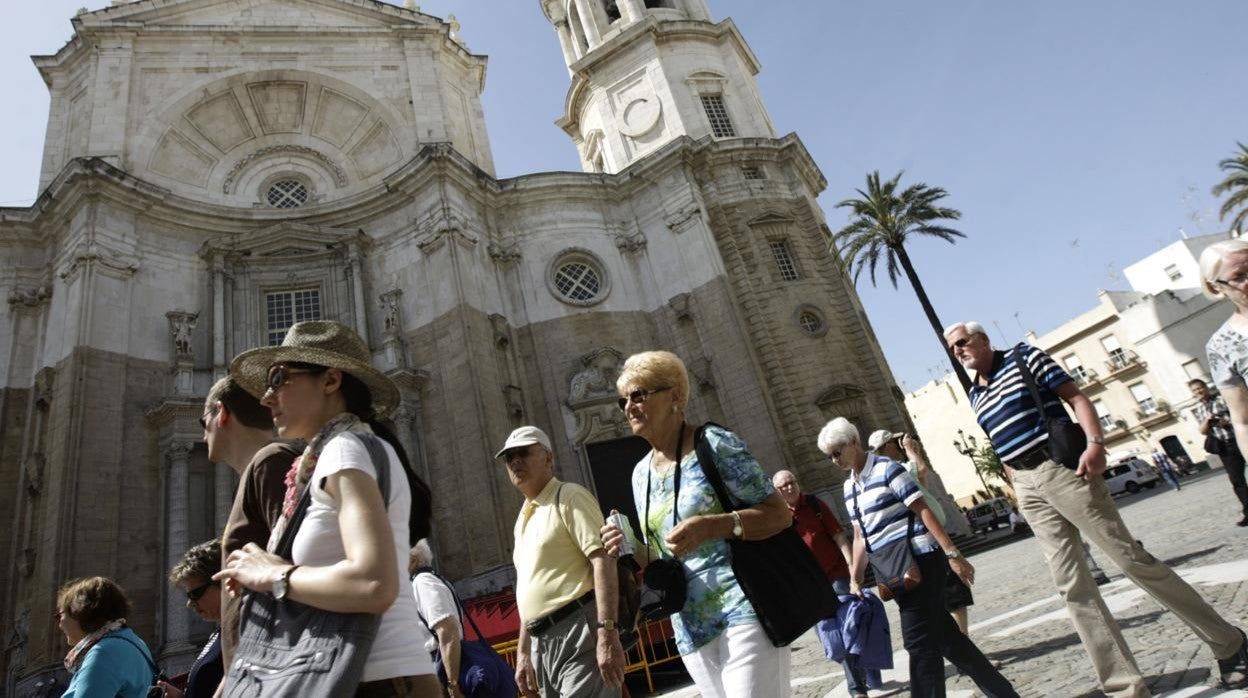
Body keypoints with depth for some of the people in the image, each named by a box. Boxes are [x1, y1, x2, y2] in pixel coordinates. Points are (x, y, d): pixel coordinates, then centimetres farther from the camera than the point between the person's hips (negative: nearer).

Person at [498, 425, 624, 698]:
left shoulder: (569, 496, -3)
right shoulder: (523, 521, 21)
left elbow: (603, 560, -15)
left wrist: (608, 633, -23)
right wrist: (523, 653, 20)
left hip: (580, 632, -8)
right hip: (542, 643, 8)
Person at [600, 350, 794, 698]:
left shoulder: (714, 443, -8)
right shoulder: (641, 473, 10)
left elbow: (781, 514, -10)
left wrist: (711, 526, -24)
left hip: (742, 611, -6)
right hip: (691, 629, 6)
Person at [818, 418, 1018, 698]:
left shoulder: (887, 469, -10)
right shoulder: (849, 487, 12)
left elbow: (924, 510, -14)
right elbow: (860, 536, 17)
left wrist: (952, 554, -19)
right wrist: (855, 578, 13)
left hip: (920, 561, -8)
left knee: (920, 642, -5)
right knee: (945, 637, 14)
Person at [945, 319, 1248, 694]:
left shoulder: (1024, 356, 1)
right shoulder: (975, 396, 15)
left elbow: (1076, 398, -5)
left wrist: (1095, 443, -19)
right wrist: (1017, 488, 12)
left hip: (1061, 467, -5)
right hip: (1027, 488, 5)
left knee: (1131, 557, -1)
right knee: (1071, 583, 2)